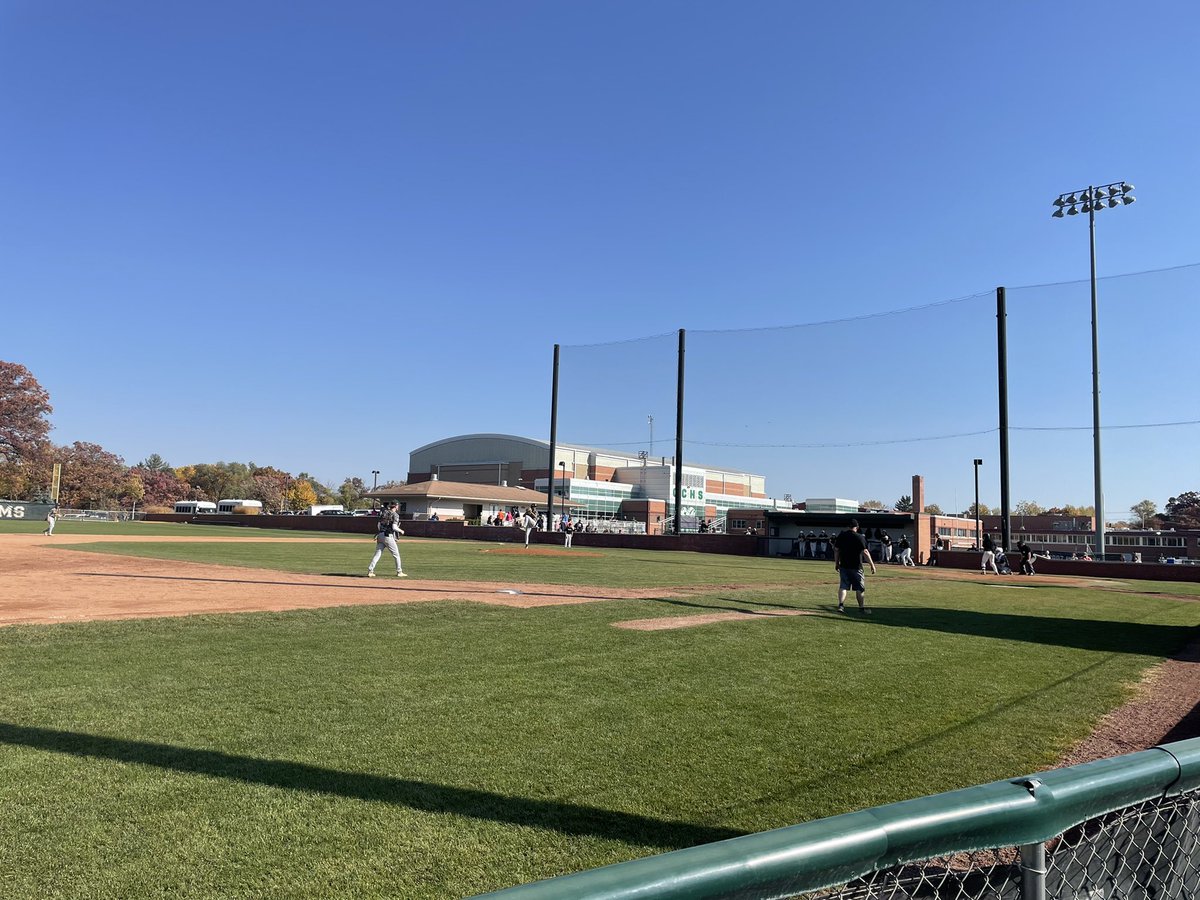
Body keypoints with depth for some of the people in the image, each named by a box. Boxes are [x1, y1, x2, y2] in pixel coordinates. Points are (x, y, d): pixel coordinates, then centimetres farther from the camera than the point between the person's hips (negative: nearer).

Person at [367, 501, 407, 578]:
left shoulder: (384, 513, 11)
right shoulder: (395, 515, -8)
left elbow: (379, 524, 12)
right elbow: (394, 527, -17)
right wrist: (401, 531, 0)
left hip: (380, 535, 6)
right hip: (388, 536, -6)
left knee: (377, 554, 6)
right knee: (396, 554, 7)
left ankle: (370, 571, -4)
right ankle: (399, 572, 11)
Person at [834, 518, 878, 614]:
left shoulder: (841, 536, 4)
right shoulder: (860, 537, -10)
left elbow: (836, 550, 9)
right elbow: (865, 552, -14)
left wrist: (836, 563, 18)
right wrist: (872, 565, -9)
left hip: (843, 566, 4)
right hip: (856, 567, -4)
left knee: (843, 586, 7)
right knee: (860, 588, 8)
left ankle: (841, 605, -6)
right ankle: (862, 607, 15)